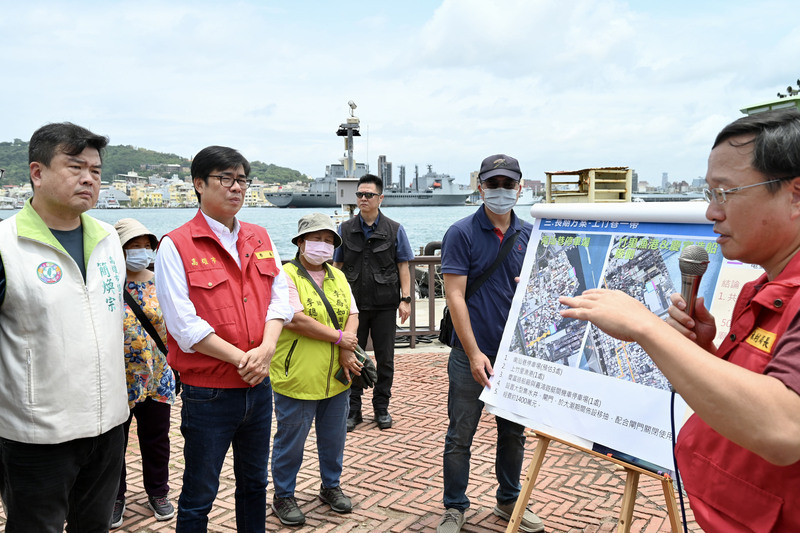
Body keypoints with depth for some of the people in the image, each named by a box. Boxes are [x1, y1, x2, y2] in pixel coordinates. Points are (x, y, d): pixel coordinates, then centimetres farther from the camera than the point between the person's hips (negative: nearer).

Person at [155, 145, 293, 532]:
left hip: (259, 386, 6)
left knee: (254, 484, 21)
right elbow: (184, 323, -16)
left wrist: (266, 349, -12)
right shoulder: (176, 245, -10)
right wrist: (240, 358, -17)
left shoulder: (260, 239, 8)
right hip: (208, 393, -5)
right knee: (198, 497, 9)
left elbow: (280, 296, 4)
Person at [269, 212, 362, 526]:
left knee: (334, 438, 19)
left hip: (337, 378, 6)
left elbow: (352, 316, 5)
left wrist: (346, 353, -12)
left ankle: (331, 487, 38)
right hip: (297, 379, -6)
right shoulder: (285, 275, -11)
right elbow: (295, 320, -22)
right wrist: (338, 337, -17)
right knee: (290, 441, 8)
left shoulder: (338, 277, 11)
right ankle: (283, 497, 25)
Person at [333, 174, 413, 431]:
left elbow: (403, 266, 3)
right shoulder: (345, 229, 5)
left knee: (385, 359, 7)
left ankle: (381, 408, 21)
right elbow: (336, 265, 8)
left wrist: (405, 299, -5)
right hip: (354, 304, 1)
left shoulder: (394, 230, 2)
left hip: (385, 306, -1)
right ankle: (352, 410, 17)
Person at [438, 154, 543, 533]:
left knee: (513, 432, 16)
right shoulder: (461, 233, -7)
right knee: (460, 435, 5)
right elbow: (454, 295, -12)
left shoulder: (528, 234, 7)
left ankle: (509, 501, 34)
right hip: (472, 354, -4)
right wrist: (474, 353, -17)